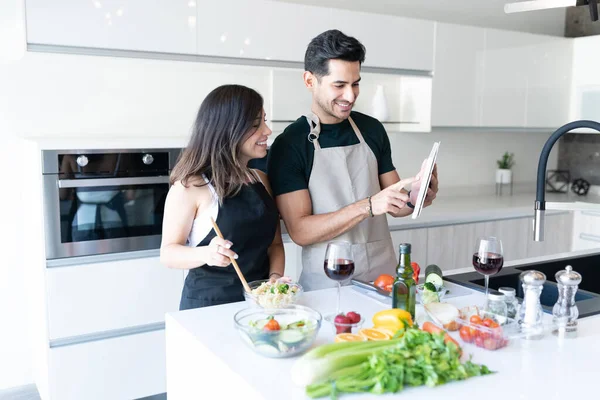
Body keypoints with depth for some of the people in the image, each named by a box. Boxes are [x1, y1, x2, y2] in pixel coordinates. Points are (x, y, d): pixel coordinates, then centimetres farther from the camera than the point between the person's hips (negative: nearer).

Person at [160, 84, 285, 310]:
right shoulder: (190, 186, -10)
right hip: (207, 305, -4)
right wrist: (206, 254, -25)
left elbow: (274, 243, 10)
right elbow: (168, 252, -6)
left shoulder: (261, 179, 7)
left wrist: (275, 277, -7)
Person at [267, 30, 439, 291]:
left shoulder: (372, 130, 7)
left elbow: (394, 207, 12)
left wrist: (415, 199, -9)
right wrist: (369, 206, -22)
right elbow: (300, 231, -13)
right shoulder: (288, 145, -7)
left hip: (384, 276, 3)